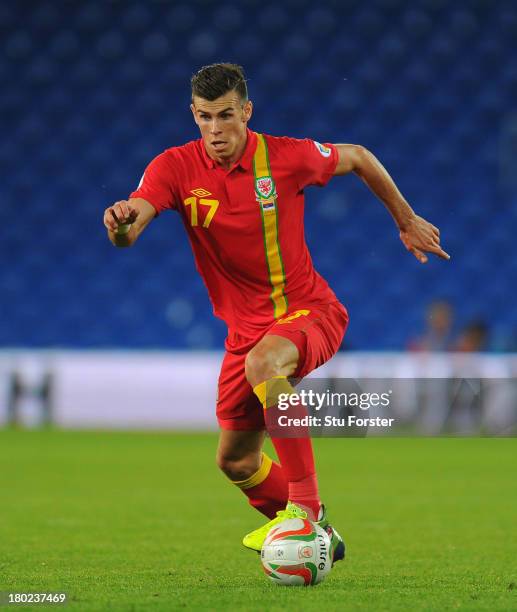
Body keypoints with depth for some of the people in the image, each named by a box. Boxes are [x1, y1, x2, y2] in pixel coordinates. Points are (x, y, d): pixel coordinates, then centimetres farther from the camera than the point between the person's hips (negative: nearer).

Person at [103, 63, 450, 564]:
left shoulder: (286, 157, -12)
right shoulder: (176, 167, -9)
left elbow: (358, 158, 7)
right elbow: (129, 229, -26)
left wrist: (407, 221, 15)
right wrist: (122, 221, -51)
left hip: (309, 311, -5)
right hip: (246, 328, 5)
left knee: (263, 363, -38)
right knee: (235, 462, 11)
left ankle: (303, 504, -33)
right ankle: (315, 530, 36)